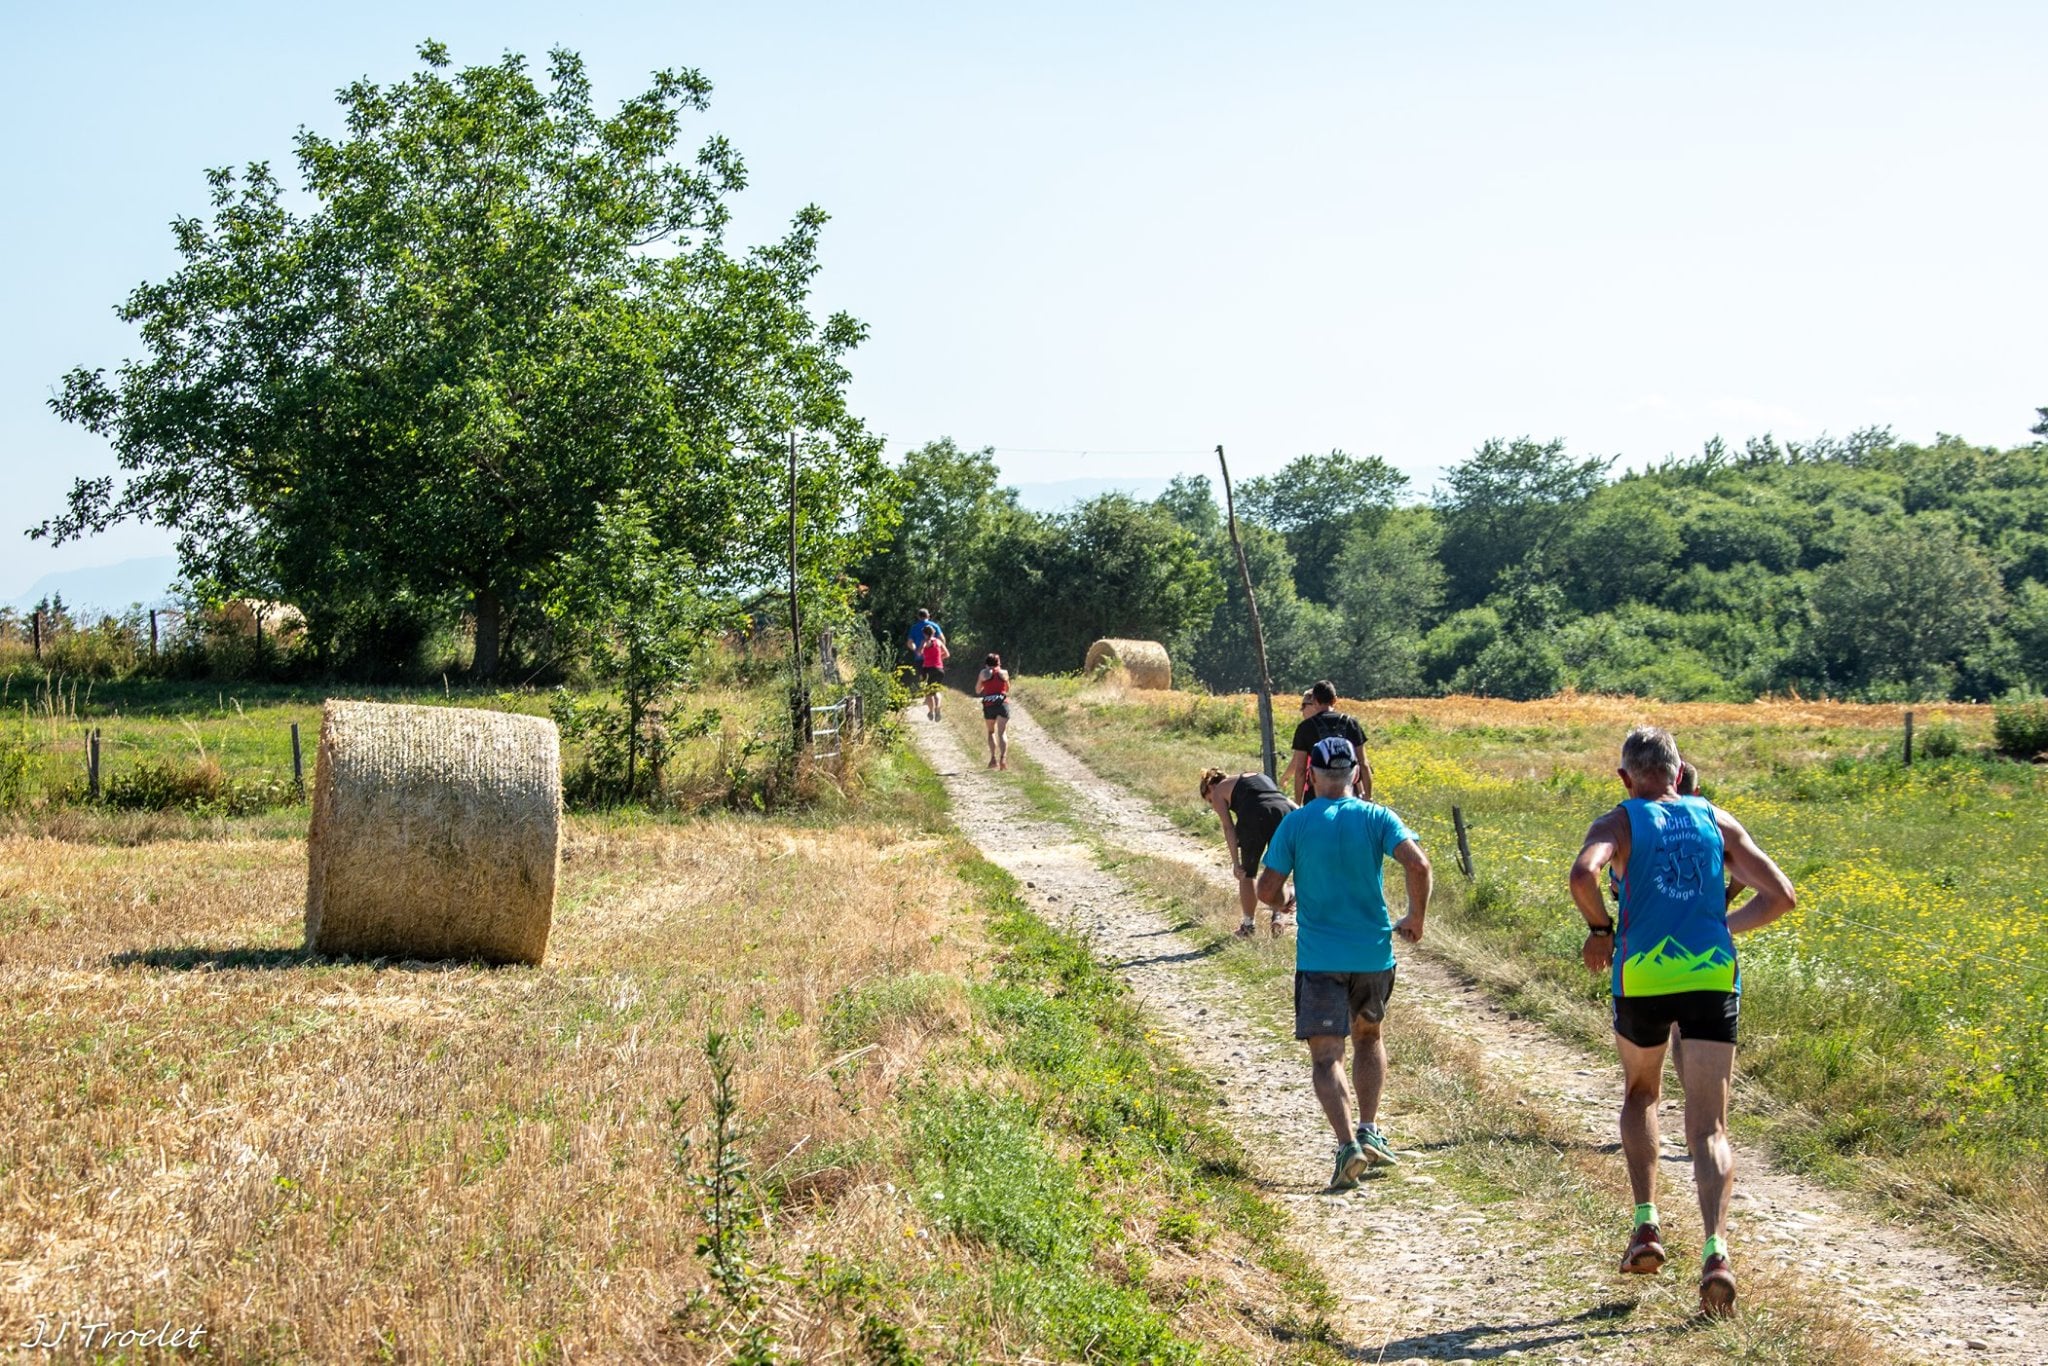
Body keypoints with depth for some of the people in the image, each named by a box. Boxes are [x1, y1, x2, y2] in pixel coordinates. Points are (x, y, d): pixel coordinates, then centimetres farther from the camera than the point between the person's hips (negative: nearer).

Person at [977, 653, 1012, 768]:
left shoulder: (984, 673, 6)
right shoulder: (1004, 672, 8)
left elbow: (977, 691, 14)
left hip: (988, 704, 0)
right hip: (1002, 703, 0)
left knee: (991, 732, 18)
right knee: (1002, 733, -5)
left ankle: (993, 758, 3)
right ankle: (1003, 758, -25)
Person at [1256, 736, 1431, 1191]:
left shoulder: (1295, 824, -4)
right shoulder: (1376, 818, -2)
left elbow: (1267, 890, -6)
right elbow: (1418, 865, -15)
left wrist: (1287, 903, 17)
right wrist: (1415, 919, 0)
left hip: (1319, 957, -2)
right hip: (1373, 952, 2)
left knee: (1326, 1056, -3)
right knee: (1368, 1037, 26)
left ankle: (1348, 1143, -21)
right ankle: (1369, 1131, 21)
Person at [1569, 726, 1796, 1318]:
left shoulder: (1620, 822, 4)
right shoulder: (1717, 821, 13)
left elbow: (1583, 875, -18)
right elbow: (1781, 896, 10)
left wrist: (1600, 929, -1)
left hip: (1644, 978, -1)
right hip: (1714, 978, 1)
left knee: (1640, 1095, 27)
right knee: (1708, 1130, 0)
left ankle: (1647, 1224, 15)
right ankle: (1715, 1249, -22)